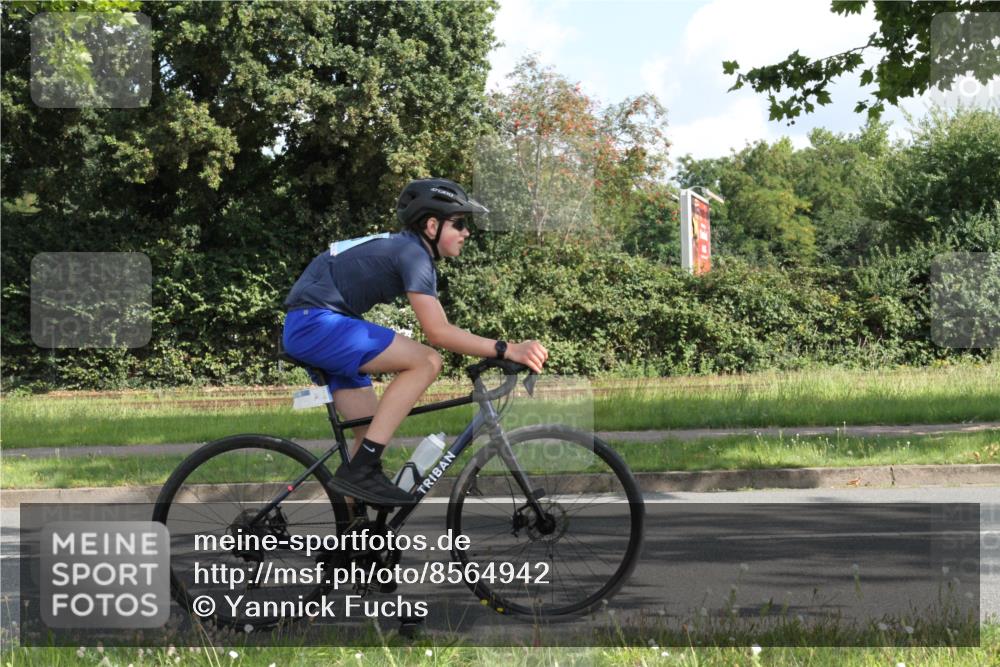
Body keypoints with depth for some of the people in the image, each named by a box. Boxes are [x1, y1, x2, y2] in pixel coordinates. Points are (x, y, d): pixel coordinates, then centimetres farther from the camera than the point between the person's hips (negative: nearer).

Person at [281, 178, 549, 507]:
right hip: (315, 323, -10)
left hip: (304, 330, 10)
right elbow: (437, 332, -23)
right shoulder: (413, 254, -13)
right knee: (426, 362, -18)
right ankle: (360, 471, -20)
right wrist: (506, 350, -27)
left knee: (372, 433, 10)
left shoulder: (402, 247, 18)